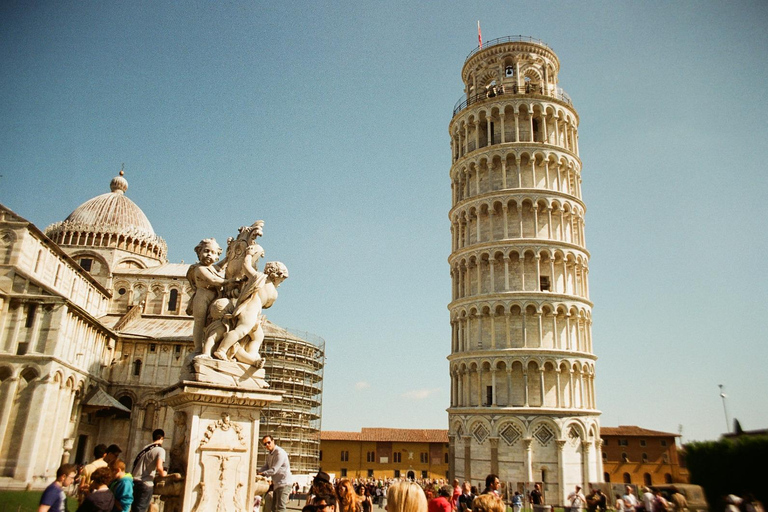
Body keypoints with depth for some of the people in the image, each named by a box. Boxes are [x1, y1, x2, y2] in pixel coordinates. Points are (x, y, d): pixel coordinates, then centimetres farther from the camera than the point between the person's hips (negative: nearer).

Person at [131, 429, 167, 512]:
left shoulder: (145, 448, 15)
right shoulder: (160, 450, -7)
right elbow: (159, 467, -20)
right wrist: (162, 473, 3)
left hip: (135, 481, 7)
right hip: (146, 484, -7)